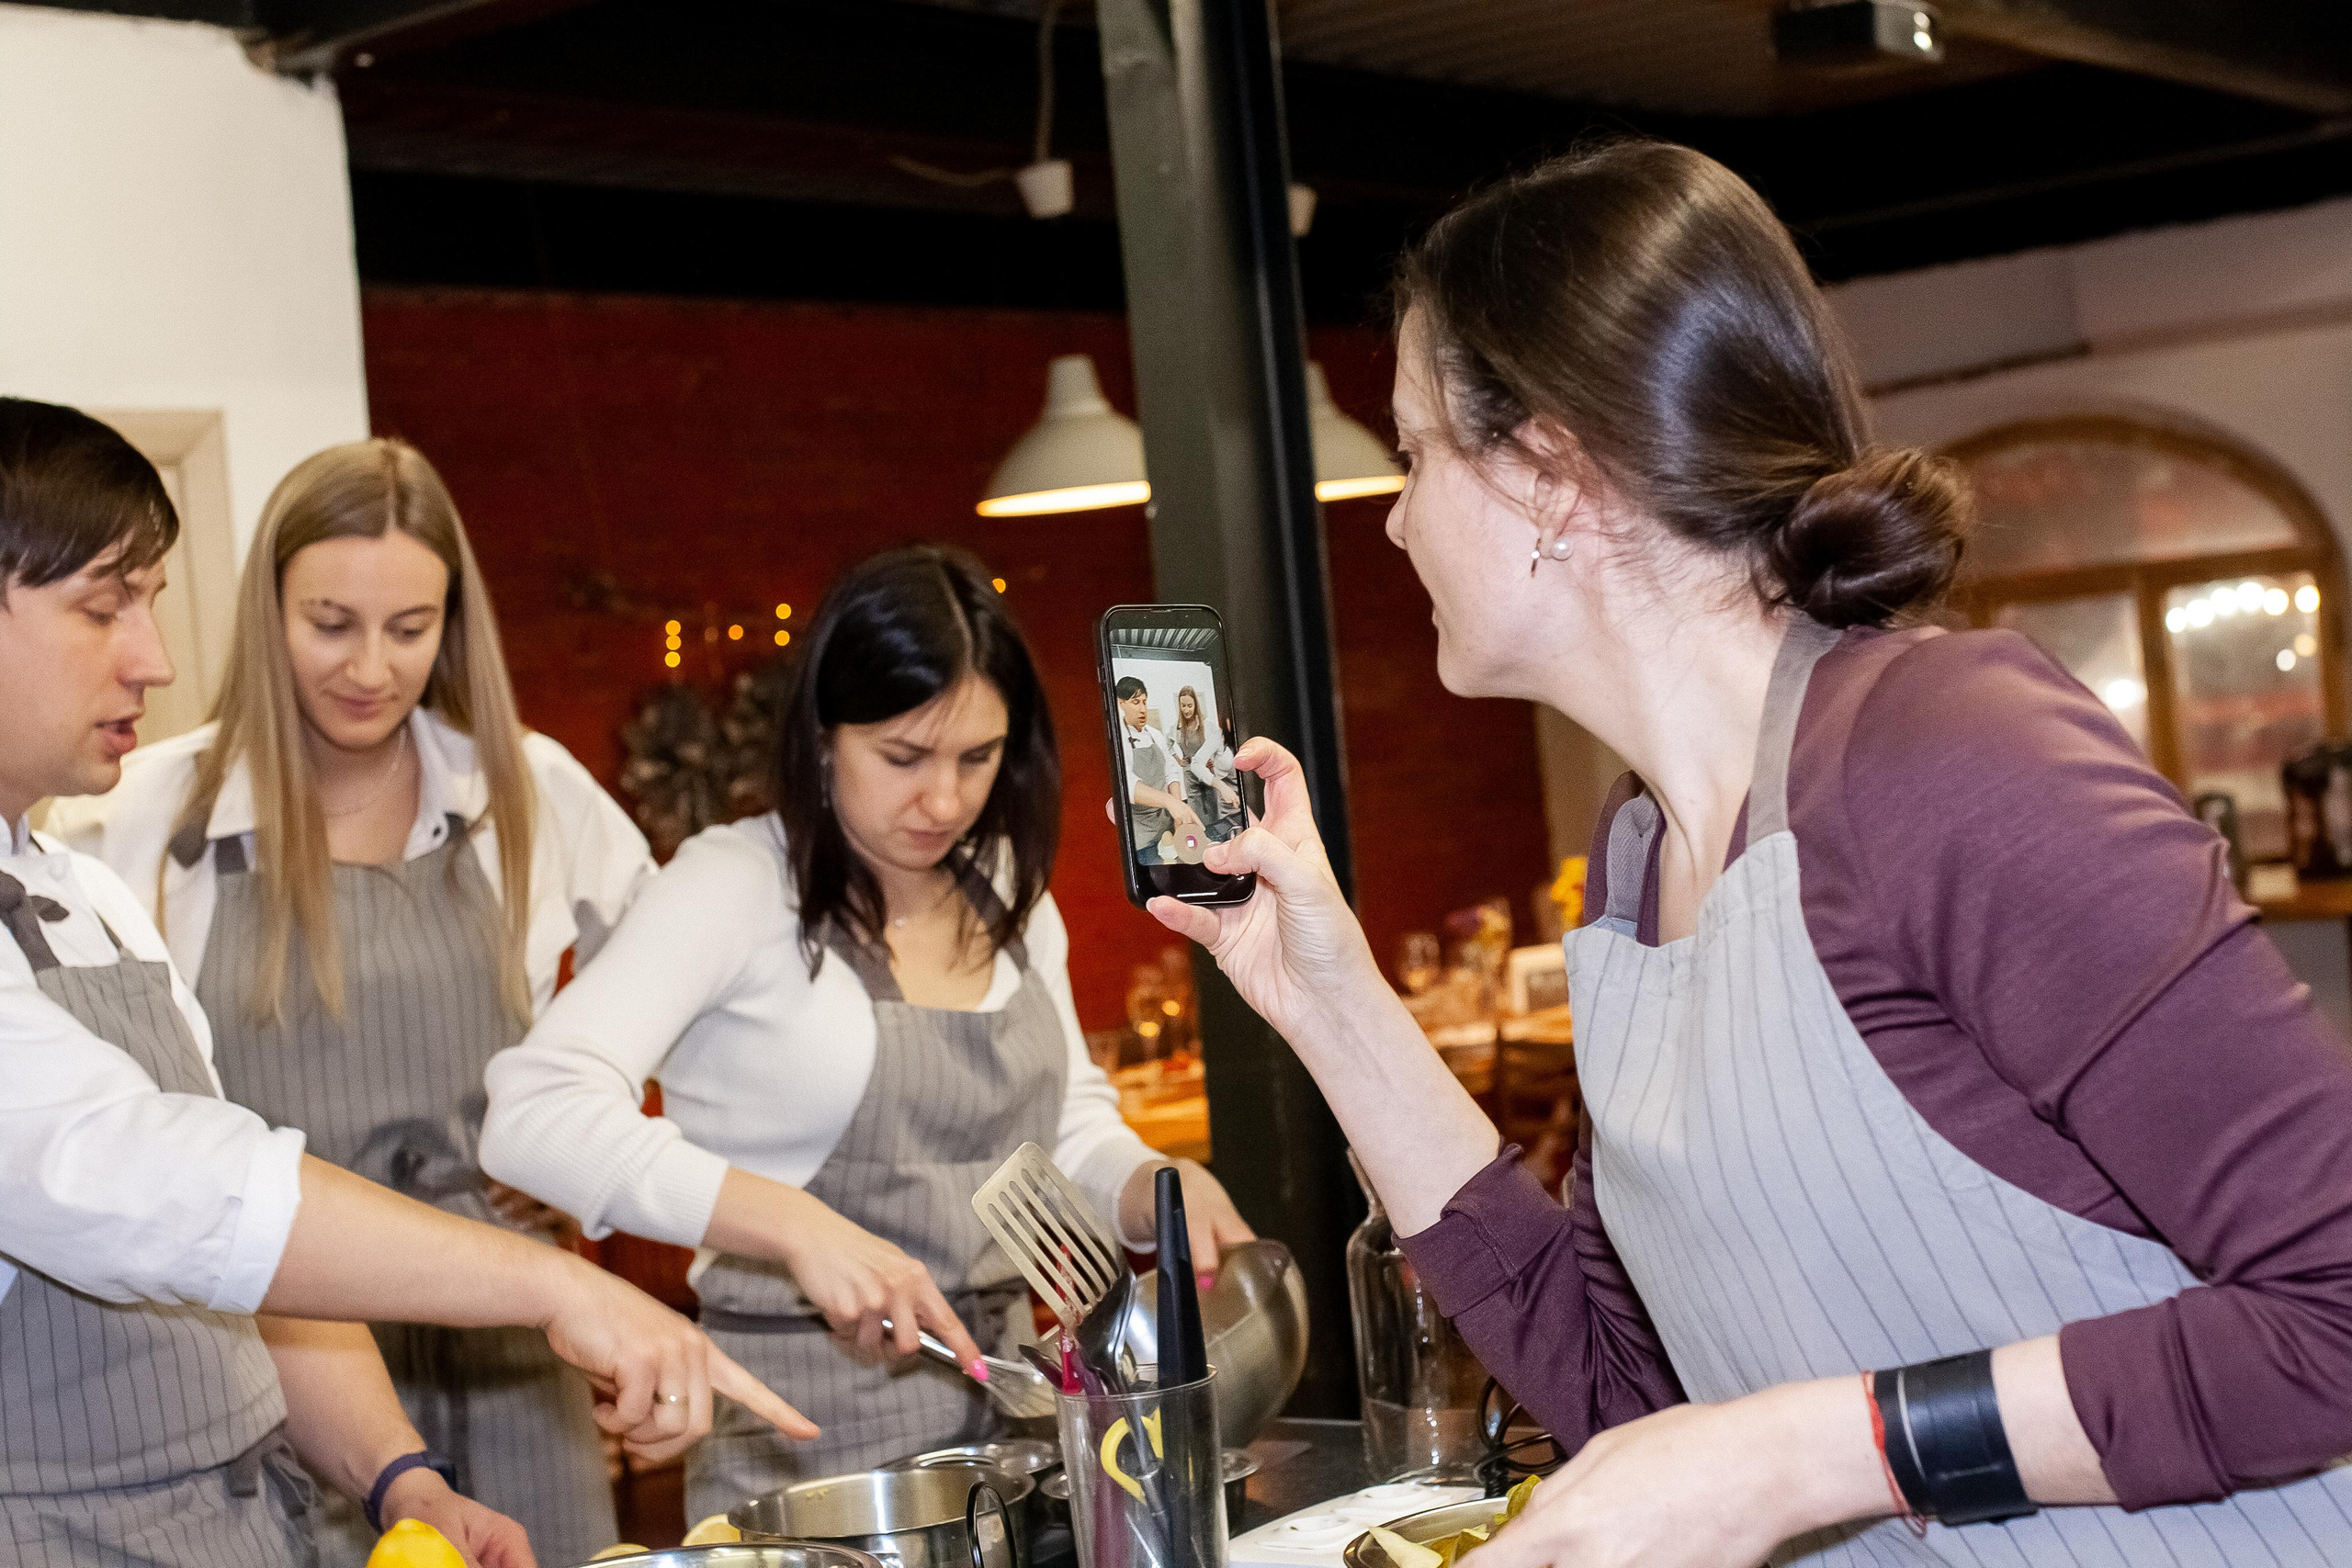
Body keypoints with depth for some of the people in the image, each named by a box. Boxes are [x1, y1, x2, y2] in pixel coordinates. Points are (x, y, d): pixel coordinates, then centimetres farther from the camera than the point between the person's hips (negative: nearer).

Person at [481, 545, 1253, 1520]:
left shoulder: (1009, 893, 8)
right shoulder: (735, 886, -12)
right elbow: (532, 1115, -24)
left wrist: (1166, 1189, -6)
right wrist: (796, 1225, -32)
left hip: (1004, 1408, 6)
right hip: (810, 1442, -6)